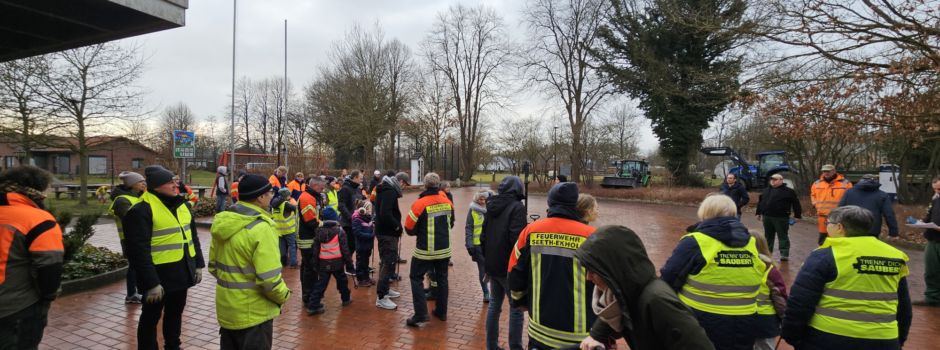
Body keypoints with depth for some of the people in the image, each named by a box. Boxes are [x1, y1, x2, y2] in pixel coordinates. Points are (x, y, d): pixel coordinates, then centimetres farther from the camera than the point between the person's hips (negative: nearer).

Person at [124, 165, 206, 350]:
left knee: (175, 312, 22)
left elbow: (192, 236, 16)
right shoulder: (142, 211, -17)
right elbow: (139, 251, -20)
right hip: (159, 275, -7)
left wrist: (198, 264, 13)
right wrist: (151, 282, -21)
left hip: (182, 272, 7)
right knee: (151, 317, 8)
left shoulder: (182, 205, 8)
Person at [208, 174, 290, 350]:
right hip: (253, 313, -7)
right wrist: (283, 296, -7)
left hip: (226, 309, 7)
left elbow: (213, 266, 12)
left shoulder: (222, 221, 2)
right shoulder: (261, 228, -23)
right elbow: (269, 279, -25)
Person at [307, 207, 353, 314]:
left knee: (321, 283, 3)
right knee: (341, 280, 18)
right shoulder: (339, 231, -6)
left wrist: (316, 263, 14)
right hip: (337, 262, -2)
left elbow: (316, 248, 6)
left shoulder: (319, 231, 3)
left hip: (323, 262, 2)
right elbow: (344, 248, -6)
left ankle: (314, 305, -3)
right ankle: (346, 299, 33)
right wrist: (348, 260, 4)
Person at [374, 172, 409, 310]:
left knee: (387, 261, 21)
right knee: (389, 263, -9)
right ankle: (381, 297, -7)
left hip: (385, 231, 11)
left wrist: (396, 225, 11)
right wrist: (397, 226, -18)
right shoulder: (390, 192, -19)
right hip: (387, 233, -11)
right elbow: (385, 213, -30)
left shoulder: (387, 189, 14)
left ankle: (385, 289, 34)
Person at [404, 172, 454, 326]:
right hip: (444, 249, 5)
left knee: (416, 278, 6)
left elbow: (409, 229, -10)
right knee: (442, 279, 18)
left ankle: (420, 315, -2)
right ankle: (441, 312, 26)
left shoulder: (420, 204, -17)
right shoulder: (447, 202, 0)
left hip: (425, 250, -5)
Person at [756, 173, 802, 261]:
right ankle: (767, 253, 22)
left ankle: (784, 254, 0)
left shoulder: (789, 191, -2)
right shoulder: (766, 191, 15)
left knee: (783, 236, -2)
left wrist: (797, 215, -7)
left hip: (781, 218, -6)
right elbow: (760, 202, 23)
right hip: (767, 217, 6)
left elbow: (796, 203, -3)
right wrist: (758, 213, 21)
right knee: (768, 236, 13)